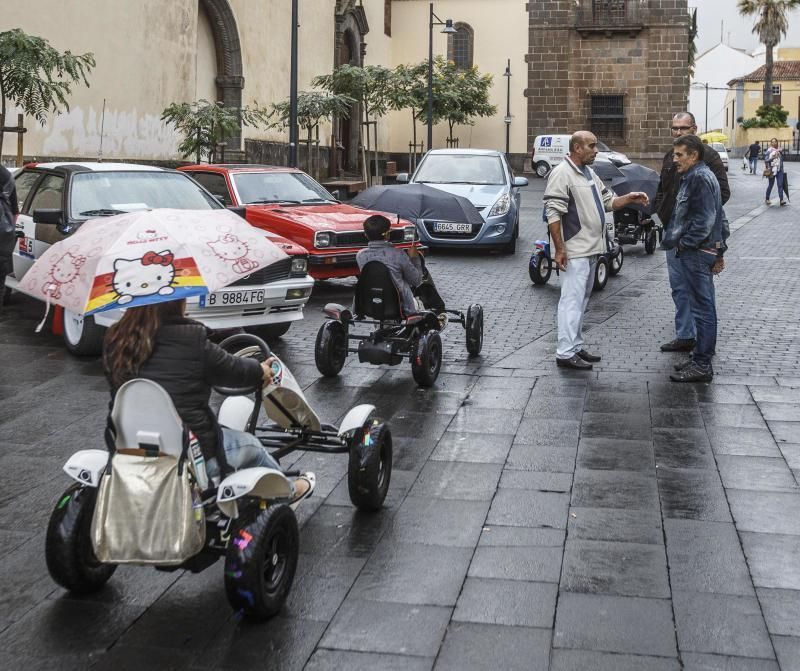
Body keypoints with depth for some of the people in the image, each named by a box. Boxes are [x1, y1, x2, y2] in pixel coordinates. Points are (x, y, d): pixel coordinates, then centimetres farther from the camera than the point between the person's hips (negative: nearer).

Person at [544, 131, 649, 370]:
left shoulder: (589, 174, 16)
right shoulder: (562, 174, -13)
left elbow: (608, 201, 22)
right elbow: (553, 214, -18)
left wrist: (630, 198, 4)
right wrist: (559, 249, -21)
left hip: (590, 249, 10)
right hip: (574, 251, -10)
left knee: (581, 301, 14)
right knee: (572, 300, -10)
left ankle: (576, 347, 22)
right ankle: (565, 353, -8)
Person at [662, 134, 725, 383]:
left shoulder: (701, 178, -16)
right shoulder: (691, 177, 16)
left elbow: (704, 219, -22)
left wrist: (684, 243, -16)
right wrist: (674, 239, 13)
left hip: (699, 252, -11)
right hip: (695, 251, 11)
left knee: (702, 307, -6)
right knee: (702, 306, 15)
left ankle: (702, 365, -3)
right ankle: (700, 358, 23)